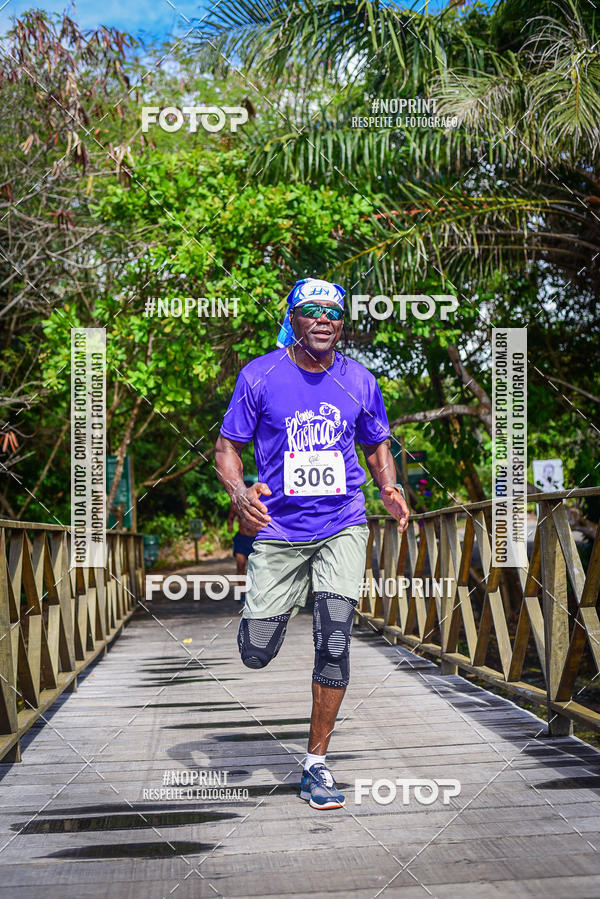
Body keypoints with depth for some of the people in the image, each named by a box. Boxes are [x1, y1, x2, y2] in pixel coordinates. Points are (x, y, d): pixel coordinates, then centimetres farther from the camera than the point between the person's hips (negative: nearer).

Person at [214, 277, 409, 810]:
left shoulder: (359, 381, 3)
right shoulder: (259, 376, -4)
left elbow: (378, 445, 17)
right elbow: (228, 447, 2)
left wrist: (390, 491, -3)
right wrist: (239, 493, -18)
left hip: (343, 527, 1)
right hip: (278, 530, -1)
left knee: (334, 643, -11)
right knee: (256, 655, 0)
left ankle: (316, 764, 5)